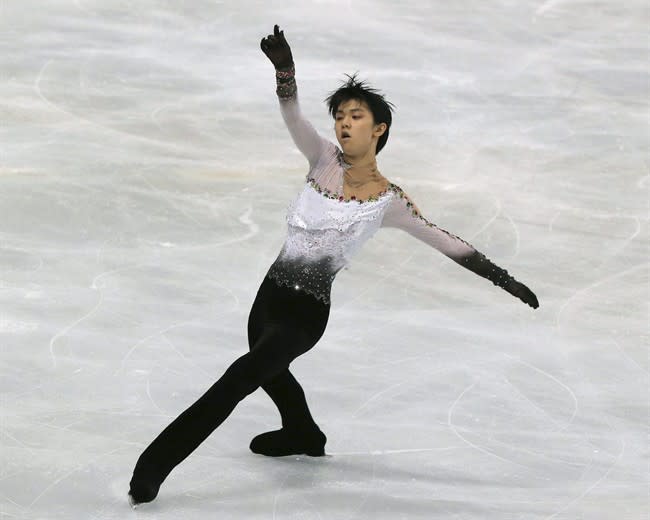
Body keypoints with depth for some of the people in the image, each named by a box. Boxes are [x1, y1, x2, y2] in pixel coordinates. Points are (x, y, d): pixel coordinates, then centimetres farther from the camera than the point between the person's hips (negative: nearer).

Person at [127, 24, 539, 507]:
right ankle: (304, 435, 61)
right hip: (272, 290, 6)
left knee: (237, 380, -20)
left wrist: (506, 280, -2)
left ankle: (155, 463, -15)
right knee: (268, 369, 32)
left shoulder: (390, 200, -8)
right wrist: (285, 69, -40)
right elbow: (293, 115, -19)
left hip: (306, 313, -6)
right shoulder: (325, 159, -2)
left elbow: (448, 242, -2)